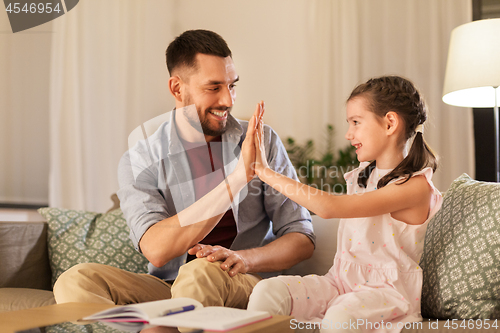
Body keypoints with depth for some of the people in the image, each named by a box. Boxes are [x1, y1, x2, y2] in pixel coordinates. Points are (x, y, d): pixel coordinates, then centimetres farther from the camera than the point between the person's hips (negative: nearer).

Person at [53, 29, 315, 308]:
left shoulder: (263, 141, 1)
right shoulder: (141, 159, -3)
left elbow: (303, 239, 1)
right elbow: (156, 250, -20)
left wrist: (243, 259, -21)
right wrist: (238, 176, -25)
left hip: (246, 285, -1)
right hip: (166, 289, 1)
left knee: (200, 274, -36)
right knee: (76, 281, -25)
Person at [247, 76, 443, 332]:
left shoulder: (416, 186, -15)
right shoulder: (362, 176, 14)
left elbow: (328, 207, -23)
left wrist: (266, 172, -19)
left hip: (385, 289, -7)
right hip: (341, 280, 7)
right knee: (267, 291, -17)